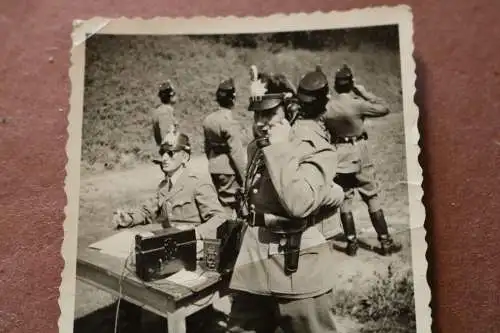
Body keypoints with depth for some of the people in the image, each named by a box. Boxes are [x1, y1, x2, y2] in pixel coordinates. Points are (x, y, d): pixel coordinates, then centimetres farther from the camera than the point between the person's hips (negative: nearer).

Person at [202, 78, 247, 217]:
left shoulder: (208, 120, 5)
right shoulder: (229, 122, -19)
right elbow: (237, 153, -18)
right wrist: (245, 177, -12)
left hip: (214, 169, 8)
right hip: (229, 170, -8)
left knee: (222, 202, 17)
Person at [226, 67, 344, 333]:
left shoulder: (316, 151, -11)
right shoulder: (255, 149, 12)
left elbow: (298, 204, -27)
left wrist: (279, 147, -19)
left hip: (297, 266, -6)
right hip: (253, 263, 7)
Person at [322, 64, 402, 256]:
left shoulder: (327, 107, -1)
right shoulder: (357, 104, -13)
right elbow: (384, 108, -3)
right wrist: (365, 93, 3)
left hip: (338, 155, 3)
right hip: (359, 153, -3)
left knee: (345, 199, 10)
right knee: (372, 197, 6)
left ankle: (352, 243, 12)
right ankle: (385, 242, 9)